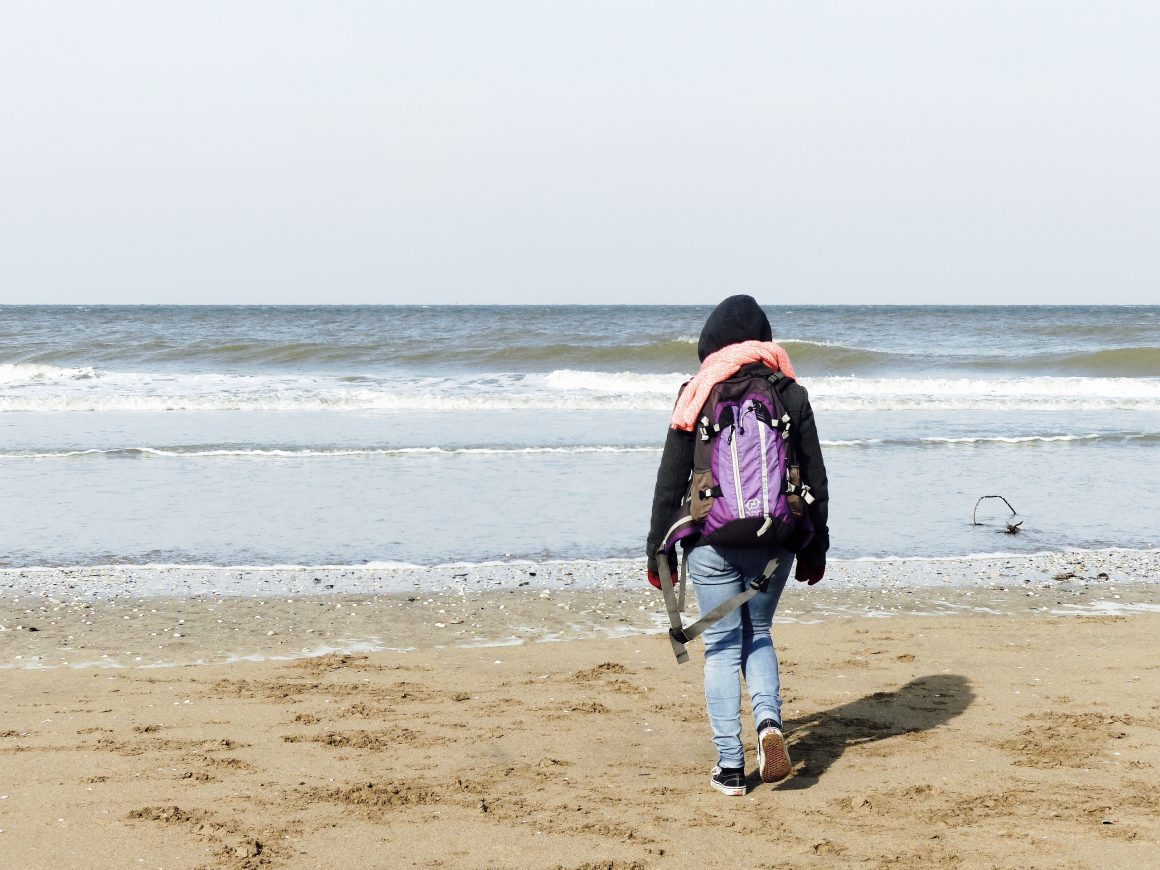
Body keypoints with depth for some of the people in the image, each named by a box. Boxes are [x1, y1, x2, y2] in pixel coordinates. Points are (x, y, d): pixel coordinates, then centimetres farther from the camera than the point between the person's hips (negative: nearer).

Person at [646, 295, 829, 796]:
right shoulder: (791, 396, 2)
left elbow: (671, 480, -2)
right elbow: (815, 480, 5)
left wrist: (659, 550, 6)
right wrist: (814, 549, 13)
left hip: (712, 542, -2)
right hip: (775, 542, 2)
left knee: (723, 646, 7)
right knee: (758, 633, 20)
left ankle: (730, 767, 4)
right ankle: (769, 721, -5)